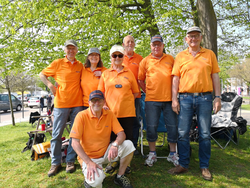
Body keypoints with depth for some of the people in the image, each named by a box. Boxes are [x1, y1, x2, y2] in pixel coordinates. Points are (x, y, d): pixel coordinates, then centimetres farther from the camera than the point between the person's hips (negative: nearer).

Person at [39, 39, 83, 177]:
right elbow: (42, 74, 11)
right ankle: (55, 163, 15)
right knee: (57, 134, 2)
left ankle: (70, 161, 19)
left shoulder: (80, 66, 10)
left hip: (77, 103, 3)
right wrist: (50, 85, -5)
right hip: (61, 103, -2)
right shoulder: (58, 63, 3)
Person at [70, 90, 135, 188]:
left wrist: (115, 145, -30)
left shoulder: (109, 114, -3)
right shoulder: (81, 116, -15)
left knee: (128, 145, -18)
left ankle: (119, 176, 3)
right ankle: (89, 180, 7)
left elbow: (121, 134, -7)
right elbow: (75, 143, -18)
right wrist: (89, 162, -26)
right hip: (88, 157, -4)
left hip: (106, 153, 4)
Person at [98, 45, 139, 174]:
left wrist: (125, 100, -3)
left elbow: (135, 92, 10)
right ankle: (113, 161, 28)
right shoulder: (105, 73, 9)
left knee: (127, 137, 7)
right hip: (110, 111, 1)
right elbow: (101, 93, 9)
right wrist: (104, 104, -6)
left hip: (127, 111, 0)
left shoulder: (129, 73, 8)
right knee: (111, 137, 8)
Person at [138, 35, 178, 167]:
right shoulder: (145, 61, 8)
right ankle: (152, 153, 21)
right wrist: (147, 91, 2)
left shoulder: (170, 59, 12)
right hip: (151, 99, -1)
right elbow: (140, 79, 12)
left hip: (169, 98, 1)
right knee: (151, 127, 3)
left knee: (172, 126, 5)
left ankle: (172, 154, 23)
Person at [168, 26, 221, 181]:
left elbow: (215, 76, 9)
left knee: (205, 134, 5)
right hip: (185, 98, 0)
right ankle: (183, 164, 17)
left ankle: (205, 167, 21)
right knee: (183, 133, 2)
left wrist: (218, 97, 1)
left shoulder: (209, 54, 11)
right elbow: (176, 78, 6)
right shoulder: (180, 56, 10)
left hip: (205, 98, 0)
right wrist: (174, 99, -2)